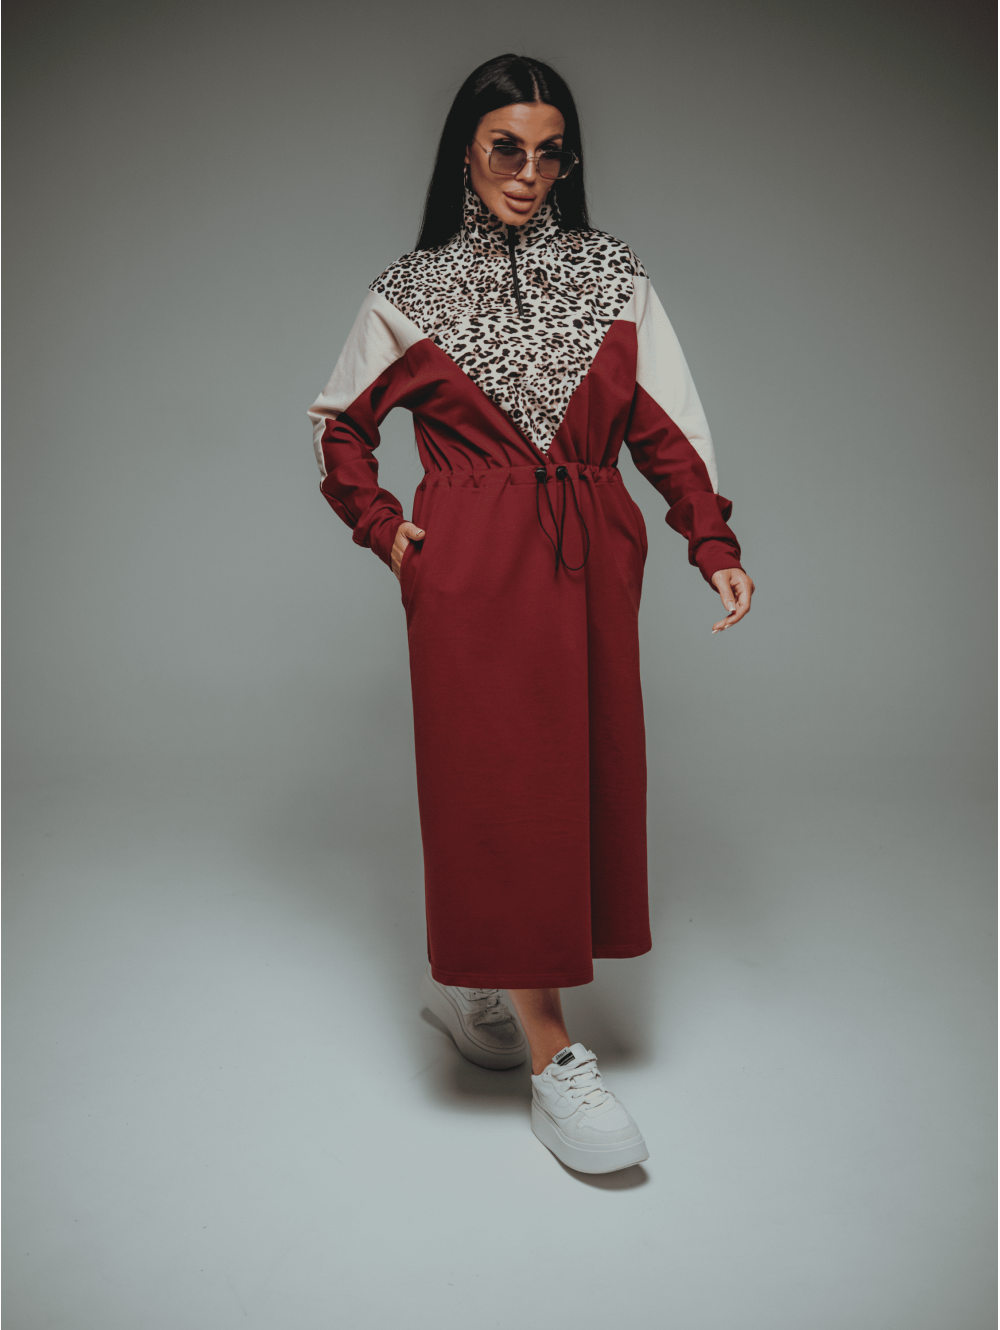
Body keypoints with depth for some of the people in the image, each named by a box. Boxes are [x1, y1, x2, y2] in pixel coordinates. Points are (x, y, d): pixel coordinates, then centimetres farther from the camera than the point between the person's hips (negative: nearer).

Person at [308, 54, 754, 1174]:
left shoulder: (611, 275, 10)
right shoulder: (412, 291, 7)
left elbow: (665, 422, 5)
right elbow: (338, 422, 16)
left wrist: (714, 544, -5)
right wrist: (382, 526, 3)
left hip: (589, 561, 3)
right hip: (471, 567, -3)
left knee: (580, 774, 6)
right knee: (499, 784, -5)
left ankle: (465, 980, 29)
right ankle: (553, 1059, 3)